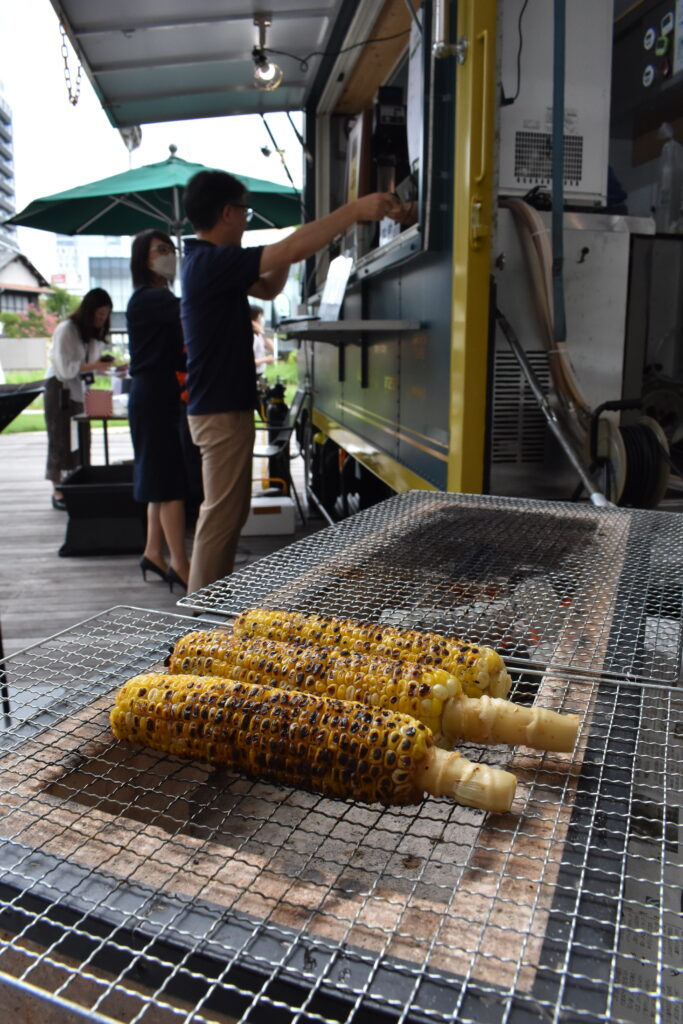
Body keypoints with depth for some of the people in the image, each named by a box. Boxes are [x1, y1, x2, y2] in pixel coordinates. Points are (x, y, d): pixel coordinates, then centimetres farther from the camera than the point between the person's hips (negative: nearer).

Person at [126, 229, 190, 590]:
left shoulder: (162, 298, 19)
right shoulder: (147, 299, -10)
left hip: (165, 392, 10)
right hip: (152, 394, -10)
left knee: (161, 477, 12)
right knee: (170, 478, -10)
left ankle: (153, 552, 21)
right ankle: (179, 565, -6)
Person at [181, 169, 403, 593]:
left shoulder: (209, 261, 14)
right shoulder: (212, 262, -18)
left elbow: (268, 287, 24)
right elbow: (293, 249, -25)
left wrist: (289, 250, 8)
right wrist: (355, 209, -18)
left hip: (222, 406, 11)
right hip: (222, 410, -11)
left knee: (228, 511, 18)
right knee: (221, 515, -4)